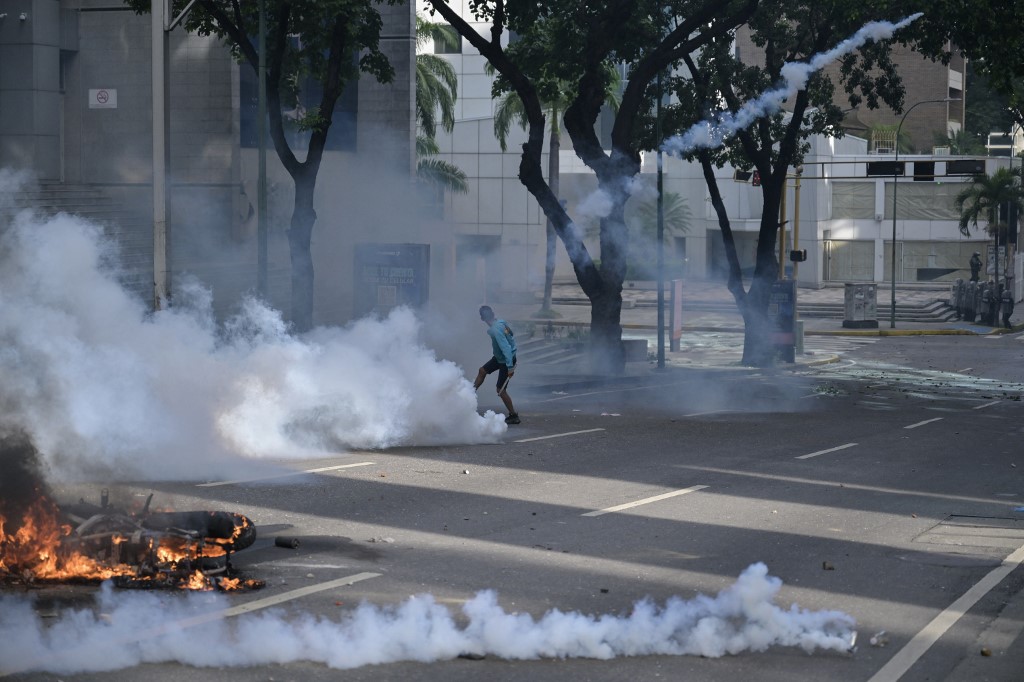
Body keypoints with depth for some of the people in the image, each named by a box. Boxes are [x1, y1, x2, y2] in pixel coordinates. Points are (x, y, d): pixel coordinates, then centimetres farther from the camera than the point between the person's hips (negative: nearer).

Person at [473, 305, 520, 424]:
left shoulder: (496, 330, -30)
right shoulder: (501, 323, -4)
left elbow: (506, 348, -33)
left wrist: (510, 367, -32)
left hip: (506, 361, -10)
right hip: (499, 357, 10)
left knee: (501, 390, -2)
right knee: (482, 371, 22)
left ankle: (513, 416, 7)